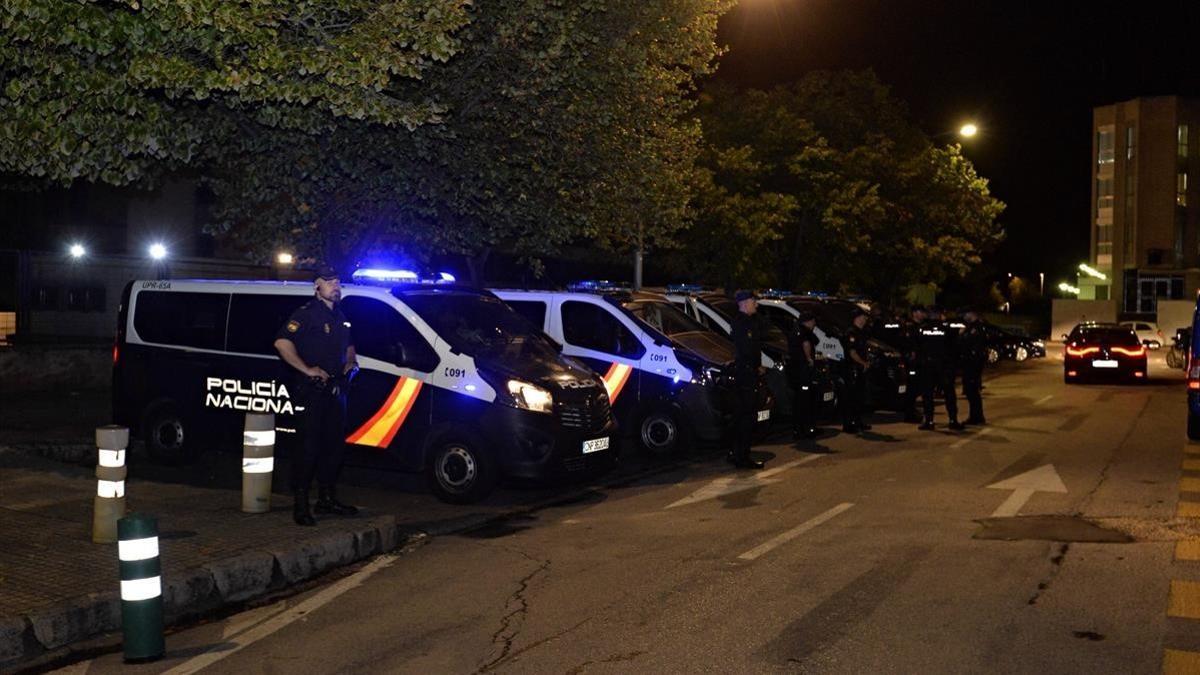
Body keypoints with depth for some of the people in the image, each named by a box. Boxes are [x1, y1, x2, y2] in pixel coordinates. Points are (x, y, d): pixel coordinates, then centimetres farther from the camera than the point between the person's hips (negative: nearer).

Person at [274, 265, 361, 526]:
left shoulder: (340, 317, 18)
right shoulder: (306, 313, -8)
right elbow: (282, 342, -20)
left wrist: (352, 362, 14)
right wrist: (307, 370, -22)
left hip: (335, 388, 8)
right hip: (312, 390, -8)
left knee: (335, 443, 13)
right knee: (310, 446, -9)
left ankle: (327, 498, 25)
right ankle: (301, 503, -4)